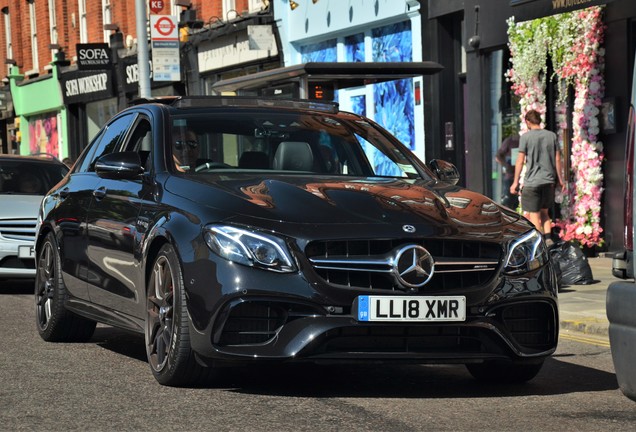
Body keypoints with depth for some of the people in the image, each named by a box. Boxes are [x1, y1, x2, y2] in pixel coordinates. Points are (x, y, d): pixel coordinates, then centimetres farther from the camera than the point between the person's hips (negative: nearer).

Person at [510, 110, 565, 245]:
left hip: (532, 181, -4)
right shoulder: (552, 136, 5)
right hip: (549, 181, 5)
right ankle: (548, 238, 5)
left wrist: (515, 182, 0)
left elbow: (520, 161, -5)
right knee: (544, 212, 17)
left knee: (533, 214, 2)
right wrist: (560, 179, 17)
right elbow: (557, 159, 8)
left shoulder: (526, 137, -6)